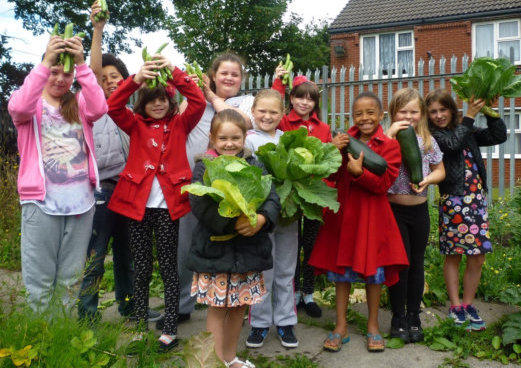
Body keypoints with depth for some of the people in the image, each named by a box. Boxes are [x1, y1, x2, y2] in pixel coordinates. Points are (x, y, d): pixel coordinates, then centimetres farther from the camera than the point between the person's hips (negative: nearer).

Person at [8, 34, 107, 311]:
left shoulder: (78, 104, 11)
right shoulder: (31, 103, 5)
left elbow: (99, 108, -11)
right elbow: (19, 108, -19)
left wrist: (81, 64, -19)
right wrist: (45, 63, -24)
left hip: (80, 200, 3)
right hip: (41, 200, -3)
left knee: (72, 277, 12)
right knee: (39, 277, 2)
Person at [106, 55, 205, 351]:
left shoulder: (180, 124, 7)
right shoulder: (136, 125, 10)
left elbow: (198, 102, -9)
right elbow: (113, 106, -7)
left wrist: (174, 71, -18)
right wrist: (136, 79, -21)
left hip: (168, 204, -1)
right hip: (137, 203, 2)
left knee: (169, 267, 4)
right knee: (141, 269, 10)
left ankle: (170, 329, 14)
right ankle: (140, 328, 21)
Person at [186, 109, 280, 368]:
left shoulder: (254, 166, 6)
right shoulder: (204, 166, -5)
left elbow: (272, 198, 0)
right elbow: (200, 205, -17)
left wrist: (261, 218, -21)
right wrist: (232, 222, -26)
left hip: (248, 247, 4)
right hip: (215, 248, -4)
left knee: (239, 305, 16)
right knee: (217, 307, 5)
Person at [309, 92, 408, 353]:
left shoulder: (389, 144, -3)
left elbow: (384, 182, -11)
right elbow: (331, 175, 1)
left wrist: (359, 172, -24)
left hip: (372, 214, -2)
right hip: (343, 212, 3)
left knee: (373, 269, 7)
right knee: (341, 266, 8)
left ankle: (373, 326, 26)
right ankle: (341, 326, 22)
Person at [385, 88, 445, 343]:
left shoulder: (427, 140, 5)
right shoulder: (387, 137, -5)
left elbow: (440, 170, 13)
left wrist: (427, 180, -7)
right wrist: (390, 135, -22)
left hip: (419, 210, 3)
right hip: (394, 209, -3)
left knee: (417, 264, 11)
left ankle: (414, 316, 26)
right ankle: (398, 318, 15)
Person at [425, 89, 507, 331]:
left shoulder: (468, 133, 13)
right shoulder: (433, 137, -4)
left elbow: (499, 136, 10)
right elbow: (453, 143, -22)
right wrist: (469, 116, -15)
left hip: (477, 200, 5)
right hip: (453, 201, -5)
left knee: (477, 258, 6)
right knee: (453, 256, 5)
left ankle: (468, 304, 21)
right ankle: (455, 306, 17)